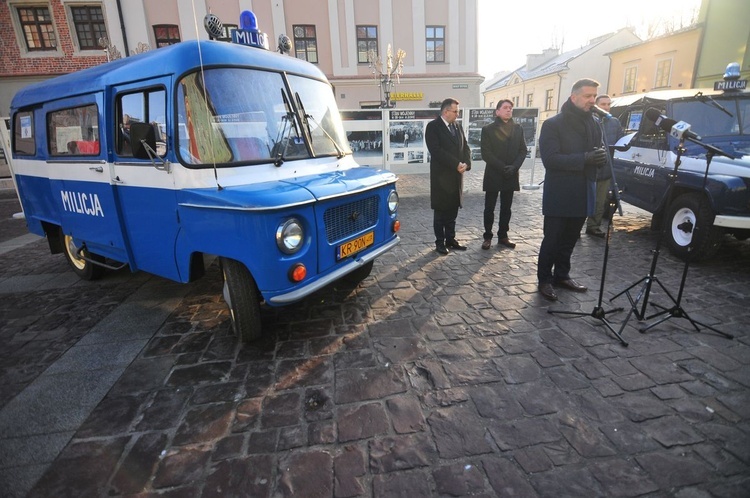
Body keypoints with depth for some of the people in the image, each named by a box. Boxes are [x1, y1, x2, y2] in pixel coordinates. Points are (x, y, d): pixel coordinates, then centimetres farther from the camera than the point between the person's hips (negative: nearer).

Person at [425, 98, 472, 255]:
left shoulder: (457, 125, 12)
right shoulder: (433, 126, -8)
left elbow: (465, 147, 11)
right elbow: (436, 151, -19)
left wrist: (466, 163, -9)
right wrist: (456, 164, -18)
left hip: (457, 176, 6)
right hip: (441, 176, -6)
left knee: (453, 210, 11)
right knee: (440, 211, 4)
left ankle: (450, 240, 22)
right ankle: (440, 242, 14)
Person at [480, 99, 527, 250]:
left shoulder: (518, 128, 9)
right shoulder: (488, 129, -1)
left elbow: (523, 150, 6)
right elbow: (486, 153, -8)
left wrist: (514, 167, -11)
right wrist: (502, 167, -15)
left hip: (511, 175, 3)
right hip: (493, 174, -3)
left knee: (506, 208, 8)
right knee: (489, 208, 1)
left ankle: (503, 236, 18)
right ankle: (488, 237, 10)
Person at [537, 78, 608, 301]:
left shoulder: (593, 124, 13)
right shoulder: (553, 124, -8)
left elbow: (598, 154, 16)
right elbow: (550, 158, -18)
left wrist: (601, 157, -9)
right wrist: (584, 158, -25)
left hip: (583, 194, 6)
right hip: (559, 195, -6)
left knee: (569, 240, 15)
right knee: (552, 240, 1)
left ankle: (561, 275, 29)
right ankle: (544, 279, 14)